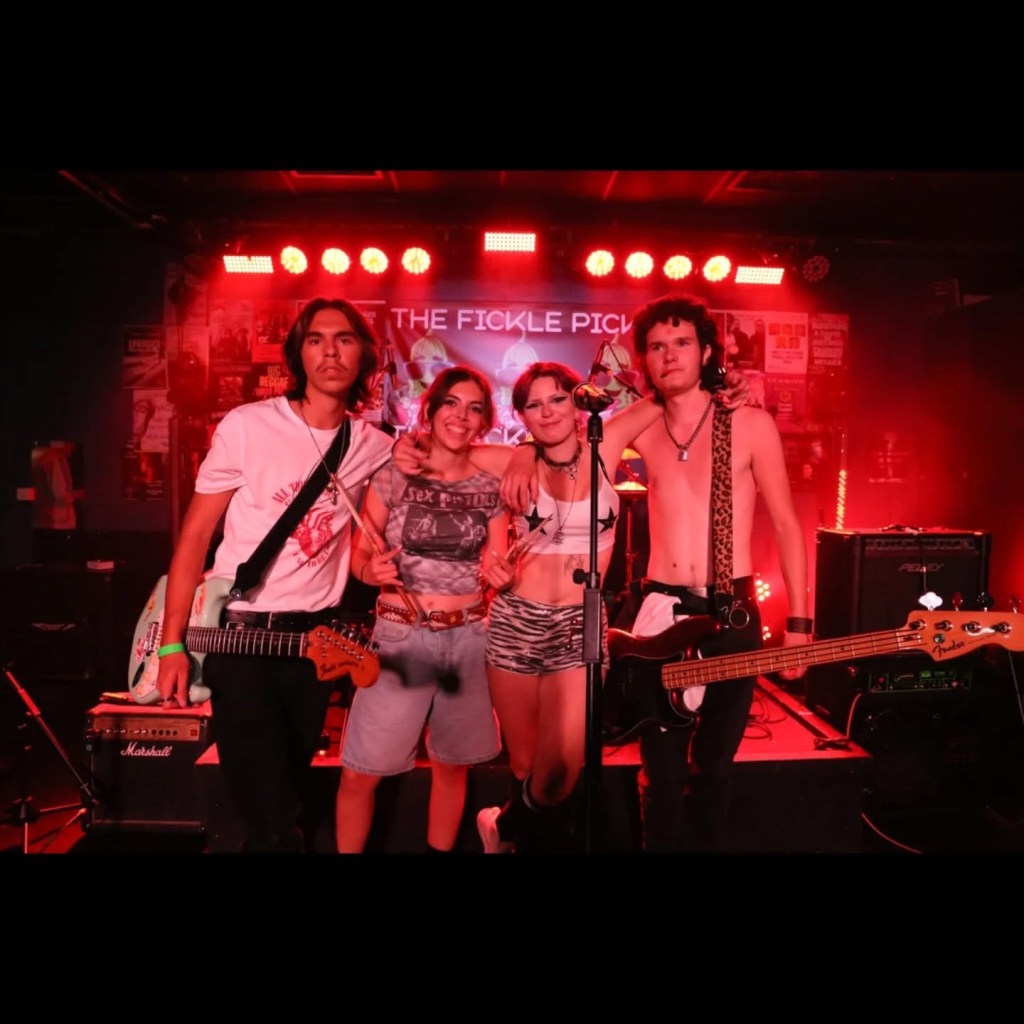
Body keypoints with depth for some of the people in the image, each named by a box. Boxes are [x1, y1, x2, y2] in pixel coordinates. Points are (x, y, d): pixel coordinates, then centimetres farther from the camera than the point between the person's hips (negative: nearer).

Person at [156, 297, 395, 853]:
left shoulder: (376, 447, 0)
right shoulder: (247, 426, -10)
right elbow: (195, 535, -7)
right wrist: (172, 644, -10)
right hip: (239, 631, -3)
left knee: (288, 792, 19)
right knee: (266, 810, -2)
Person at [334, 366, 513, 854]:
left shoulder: (490, 488, 2)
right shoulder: (393, 476, -5)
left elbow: (498, 569, 7)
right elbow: (358, 554, 1)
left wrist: (499, 575, -15)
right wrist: (372, 570, -20)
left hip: (469, 639, 3)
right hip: (401, 637, -2)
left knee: (452, 765, 15)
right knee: (362, 772, 0)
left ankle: (441, 849, 36)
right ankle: (348, 851, 24)